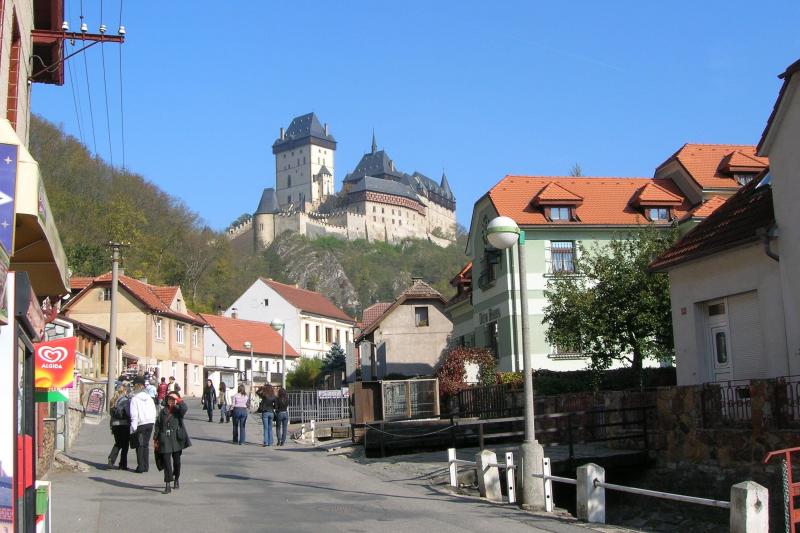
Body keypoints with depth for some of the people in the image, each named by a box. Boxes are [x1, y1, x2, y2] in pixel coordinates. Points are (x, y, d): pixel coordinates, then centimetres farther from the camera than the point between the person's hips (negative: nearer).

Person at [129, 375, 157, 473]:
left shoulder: (134, 398, -9)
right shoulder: (148, 397, 9)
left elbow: (134, 415, -13)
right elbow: (154, 411, 11)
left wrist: (133, 427, -13)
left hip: (141, 424, -5)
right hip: (150, 422, 5)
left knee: (140, 446, 3)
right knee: (146, 444, 14)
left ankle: (141, 467, 1)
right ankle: (146, 466, 15)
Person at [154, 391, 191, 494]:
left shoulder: (178, 410, 2)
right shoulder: (163, 411, 8)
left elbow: (184, 408, -24)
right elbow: (157, 425, 10)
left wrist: (178, 400, -22)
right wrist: (155, 439, 6)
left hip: (176, 439, -1)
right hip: (165, 440, 1)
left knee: (176, 461, 10)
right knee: (166, 461, -6)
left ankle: (176, 479, 33)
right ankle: (167, 485, -7)